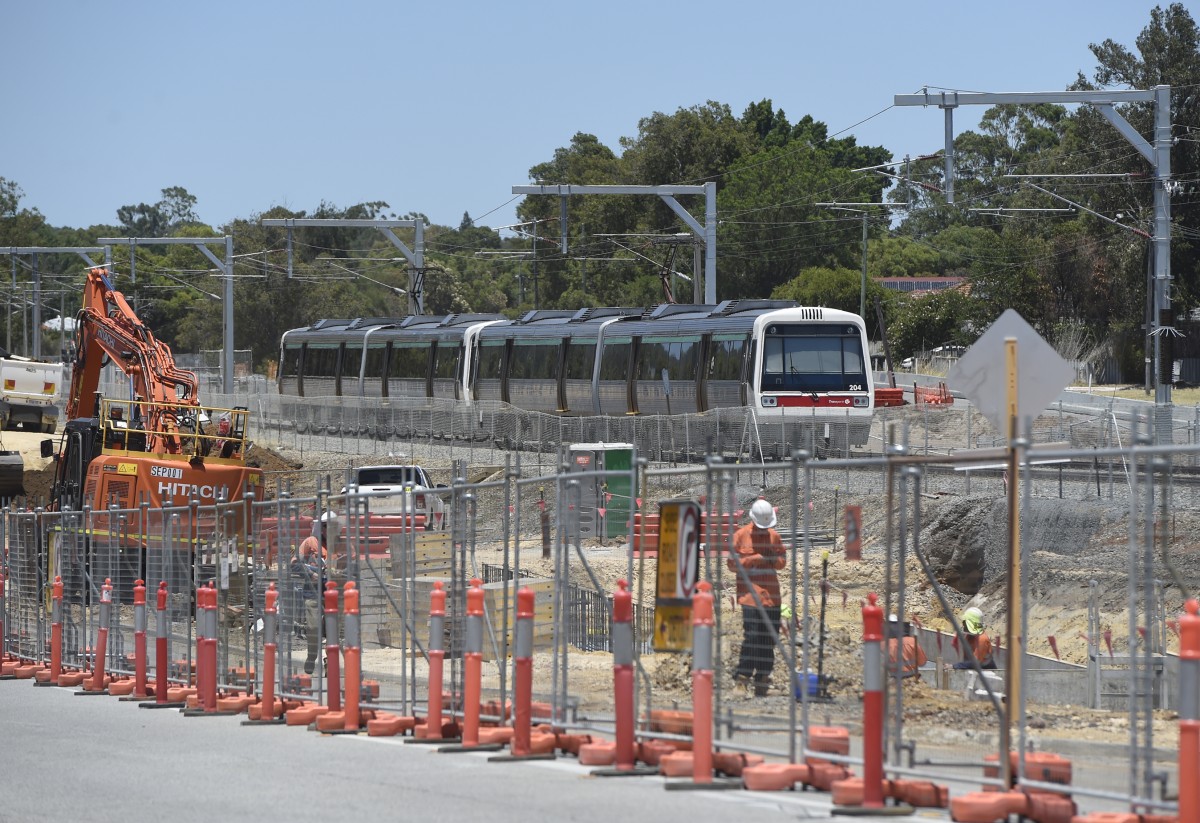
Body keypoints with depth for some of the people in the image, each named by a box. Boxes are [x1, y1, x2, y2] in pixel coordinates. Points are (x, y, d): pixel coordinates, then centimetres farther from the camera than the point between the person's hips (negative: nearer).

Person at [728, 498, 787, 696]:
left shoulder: (774, 536, 13)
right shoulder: (740, 536, -1)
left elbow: (783, 560, 20)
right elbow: (732, 563, -3)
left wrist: (774, 559, -3)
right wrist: (756, 559, -12)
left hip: (771, 595, 5)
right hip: (750, 592, -5)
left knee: (769, 639, 5)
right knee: (752, 634, -15)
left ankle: (763, 676, 13)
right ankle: (743, 674, -7)